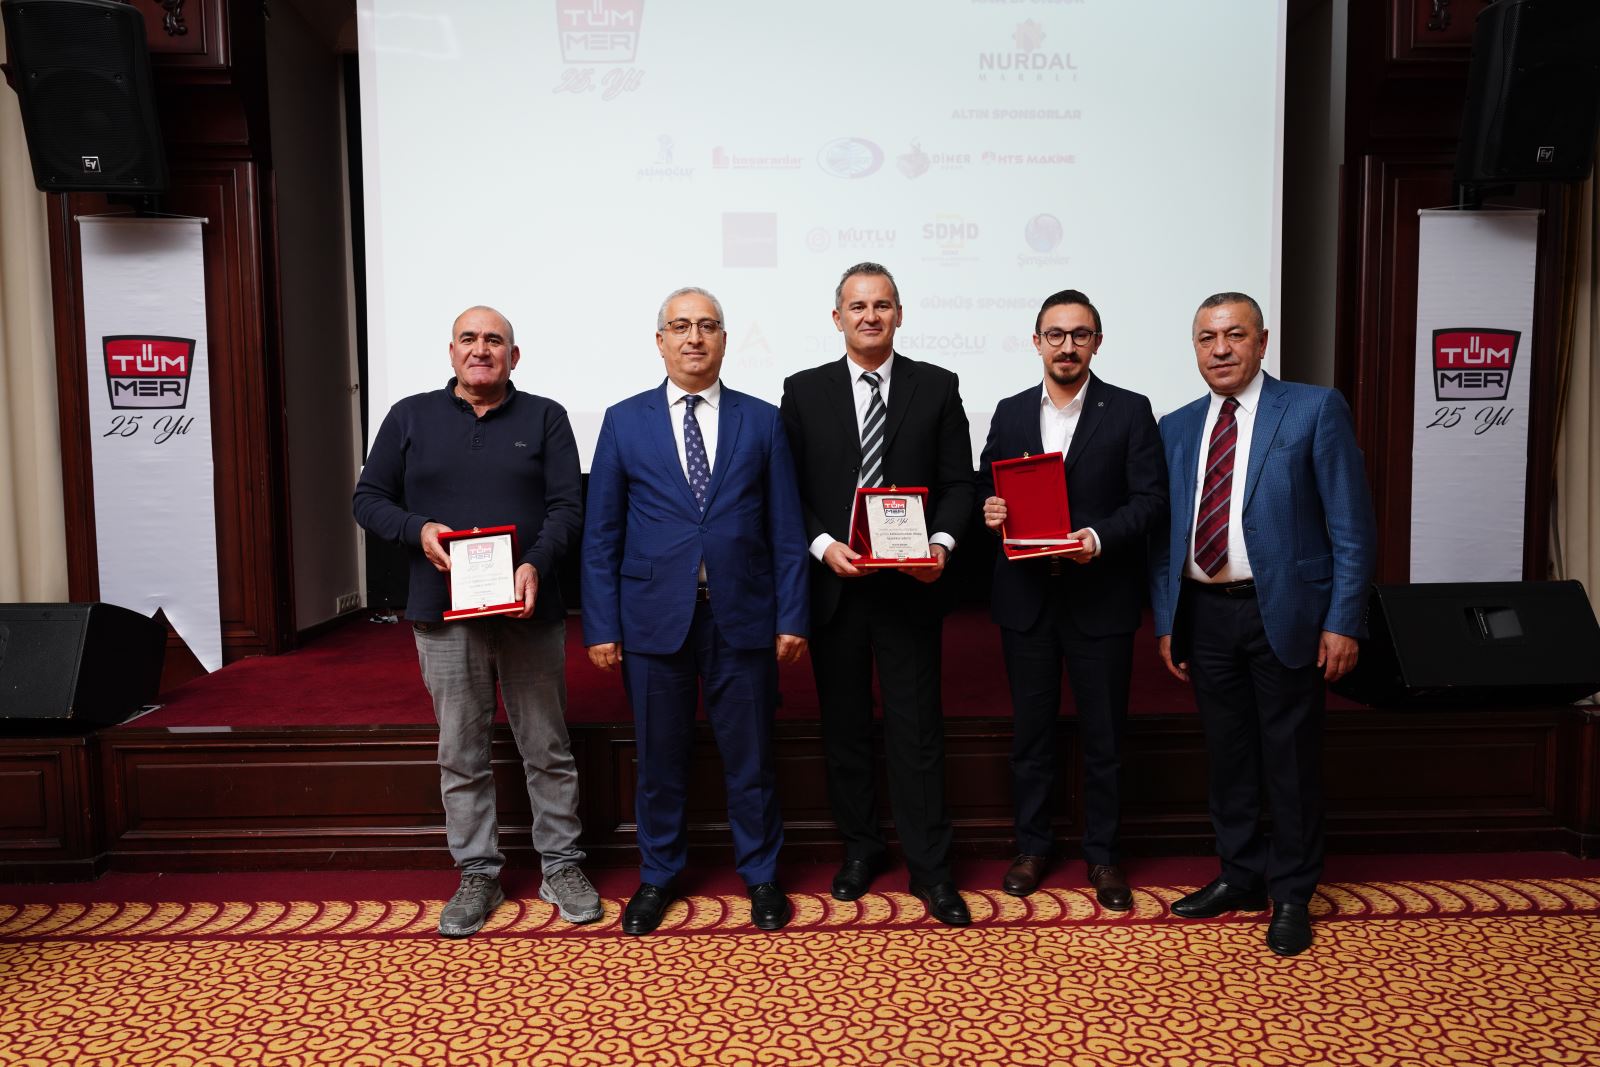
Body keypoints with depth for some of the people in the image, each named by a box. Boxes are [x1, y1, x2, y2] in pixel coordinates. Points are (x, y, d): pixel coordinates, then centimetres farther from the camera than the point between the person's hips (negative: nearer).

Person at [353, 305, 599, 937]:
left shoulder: (545, 418, 5)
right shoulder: (410, 417, 9)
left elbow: (567, 506, -2)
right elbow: (368, 499, 9)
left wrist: (537, 565, -19)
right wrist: (417, 530, -11)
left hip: (528, 608, -1)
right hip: (445, 609, 1)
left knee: (547, 748, 8)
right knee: (461, 753, 8)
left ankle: (561, 866, 22)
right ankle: (478, 874, 22)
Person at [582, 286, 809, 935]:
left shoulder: (761, 421, 5)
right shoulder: (624, 422, 5)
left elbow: (785, 530, 3)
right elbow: (601, 534, 3)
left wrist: (791, 618, -2)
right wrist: (601, 626, -2)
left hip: (742, 617, 0)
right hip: (654, 617, 0)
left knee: (750, 757, 9)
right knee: (659, 758, 11)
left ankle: (761, 876, 29)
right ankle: (657, 877, 31)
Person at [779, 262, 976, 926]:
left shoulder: (936, 387, 5)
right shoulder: (804, 391, 5)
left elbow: (957, 482, 4)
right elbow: (790, 490, 3)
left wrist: (942, 542, -14)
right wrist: (824, 545, -12)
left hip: (910, 584, -1)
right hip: (833, 585, 1)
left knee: (917, 727, 2)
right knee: (844, 724, 12)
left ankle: (930, 869, 15)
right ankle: (860, 847, 30)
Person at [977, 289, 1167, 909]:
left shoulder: (1129, 411, -1)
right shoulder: (1009, 414, 9)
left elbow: (1151, 499, -6)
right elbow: (986, 488, 11)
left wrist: (1100, 538, -22)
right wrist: (989, 511, -12)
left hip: (1101, 596, -2)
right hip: (1026, 596, 3)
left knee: (1103, 734, 8)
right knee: (1030, 730, 12)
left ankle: (1102, 855, 25)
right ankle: (1031, 847, 28)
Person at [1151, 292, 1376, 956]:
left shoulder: (1315, 409, -3)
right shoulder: (1176, 428, 10)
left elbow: (1351, 526, -6)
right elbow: (1164, 534, 11)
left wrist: (1342, 622, -11)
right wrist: (1165, 621, 6)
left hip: (1281, 612, -4)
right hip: (1203, 614, 4)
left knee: (1291, 762, 6)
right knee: (1228, 758, 15)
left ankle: (1291, 896, 23)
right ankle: (1240, 878, 31)